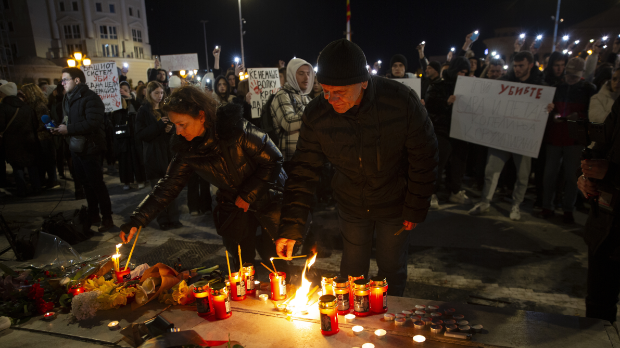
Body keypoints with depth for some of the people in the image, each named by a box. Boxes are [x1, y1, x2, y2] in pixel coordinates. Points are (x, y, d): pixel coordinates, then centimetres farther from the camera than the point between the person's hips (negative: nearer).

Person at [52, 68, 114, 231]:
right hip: (76, 148, 9)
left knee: (97, 184, -3)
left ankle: (107, 218, 7)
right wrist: (60, 129, 0)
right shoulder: (68, 98, 14)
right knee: (85, 183, 15)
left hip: (90, 148, -9)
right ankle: (93, 215, 27)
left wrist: (68, 129, -22)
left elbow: (92, 123, -26)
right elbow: (69, 121, 19)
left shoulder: (90, 98, -15)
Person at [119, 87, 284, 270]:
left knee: (276, 261, 3)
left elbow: (273, 160, -16)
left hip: (266, 201, -4)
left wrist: (248, 195, -14)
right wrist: (137, 220, -8)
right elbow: (169, 185, -3)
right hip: (233, 211, 4)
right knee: (241, 266, 9)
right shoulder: (187, 149, -7)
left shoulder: (237, 129, -22)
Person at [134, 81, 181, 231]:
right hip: (153, 155, -3)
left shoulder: (166, 110, 14)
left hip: (167, 153, 4)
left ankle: (173, 219, 9)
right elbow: (140, 134, -9)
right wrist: (159, 126, -17)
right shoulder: (143, 111, 1)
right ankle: (163, 221, 9)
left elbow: (173, 129, 19)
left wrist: (169, 129, -4)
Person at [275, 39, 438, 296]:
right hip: (351, 205, 2)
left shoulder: (402, 102, -27)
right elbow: (304, 170, -14)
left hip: (394, 204, -1)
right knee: (352, 269, 17)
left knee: (392, 268, 15)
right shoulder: (317, 114, -20)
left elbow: (423, 159, -14)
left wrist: (415, 210, -9)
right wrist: (291, 228, -19)